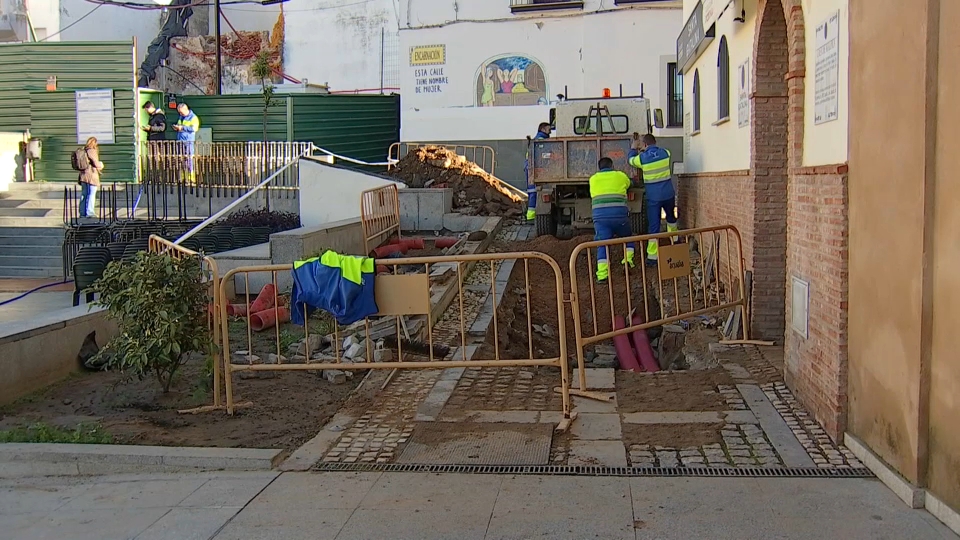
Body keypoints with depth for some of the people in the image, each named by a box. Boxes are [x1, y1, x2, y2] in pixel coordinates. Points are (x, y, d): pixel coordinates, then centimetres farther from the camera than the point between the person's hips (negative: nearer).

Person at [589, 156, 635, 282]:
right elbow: (628, 184, 36)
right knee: (628, 238, 24)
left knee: (602, 245, -1)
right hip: (619, 214, 0)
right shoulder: (620, 176, 15)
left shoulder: (593, 179, 17)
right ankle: (628, 258, 4)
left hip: (600, 215, 0)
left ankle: (602, 273, -17)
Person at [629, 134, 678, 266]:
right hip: (668, 194, 3)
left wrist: (633, 149, 33)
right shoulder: (665, 153, -3)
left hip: (653, 197, -3)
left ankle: (652, 257, -3)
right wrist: (646, 151, 33)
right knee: (671, 217, 29)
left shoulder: (642, 158, -9)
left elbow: (631, 159, 14)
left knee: (653, 226, -1)